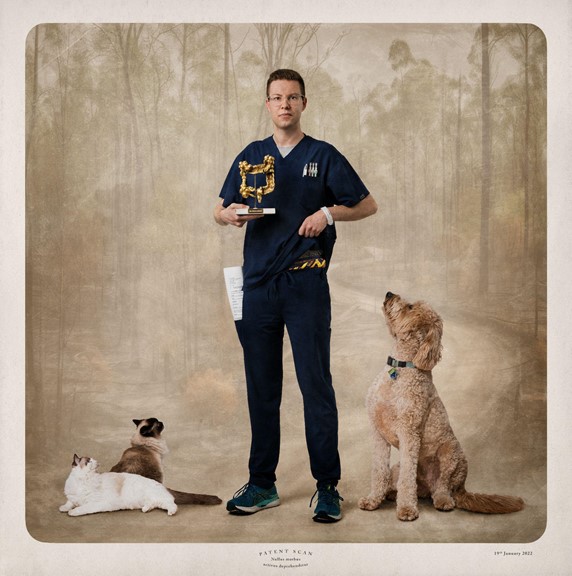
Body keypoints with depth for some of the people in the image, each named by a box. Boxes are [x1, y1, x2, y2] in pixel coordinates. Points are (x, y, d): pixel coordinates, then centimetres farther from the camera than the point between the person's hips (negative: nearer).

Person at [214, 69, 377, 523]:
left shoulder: (323, 156, 5)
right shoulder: (251, 156, 14)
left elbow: (368, 205, 6)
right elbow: (220, 210, 17)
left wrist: (329, 213, -12)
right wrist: (231, 215, -7)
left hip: (306, 281, -3)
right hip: (257, 282, 4)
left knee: (316, 385, -4)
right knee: (261, 388, 8)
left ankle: (328, 486, 6)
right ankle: (262, 484, 18)